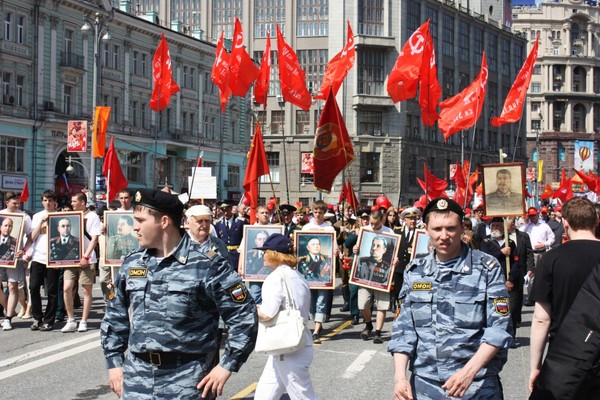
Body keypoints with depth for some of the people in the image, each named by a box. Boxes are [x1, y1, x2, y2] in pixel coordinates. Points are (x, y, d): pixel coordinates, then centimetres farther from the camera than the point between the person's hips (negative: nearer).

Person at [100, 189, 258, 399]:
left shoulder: (206, 265, -10)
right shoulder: (132, 264, 9)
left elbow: (244, 315, -9)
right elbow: (115, 316, 19)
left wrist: (227, 366, -10)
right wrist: (114, 362, 12)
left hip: (186, 382, -5)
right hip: (136, 379, 5)